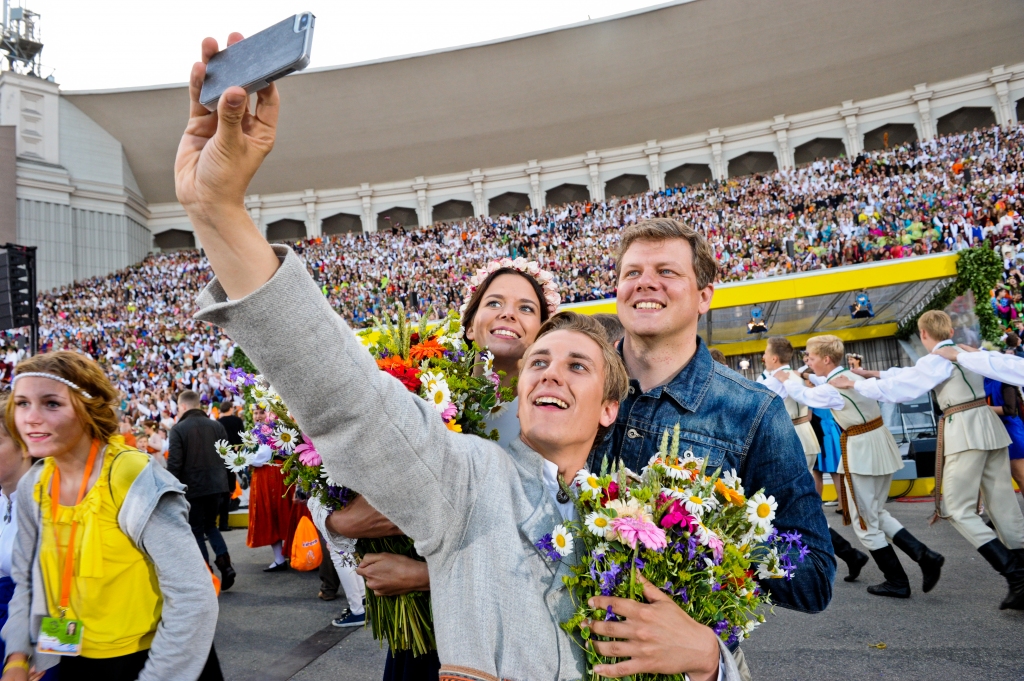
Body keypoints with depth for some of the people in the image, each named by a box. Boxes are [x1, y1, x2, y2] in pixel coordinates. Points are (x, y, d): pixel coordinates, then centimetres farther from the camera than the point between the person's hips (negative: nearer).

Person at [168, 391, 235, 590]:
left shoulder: (178, 429, -10)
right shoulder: (216, 426, 4)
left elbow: (174, 464, -14)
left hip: (192, 488, -5)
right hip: (216, 485, 5)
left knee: (197, 531, 8)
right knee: (210, 525, 21)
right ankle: (224, 562, 3)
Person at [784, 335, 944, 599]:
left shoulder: (831, 388, -18)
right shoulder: (853, 376, 6)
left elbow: (801, 394, 0)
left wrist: (793, 378, 20)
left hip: (861, 451, -9)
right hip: (881, 444, 9)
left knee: (865, 522, 6)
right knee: (877, 513, 21)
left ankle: (897, 582, 14)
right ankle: (924, 555, 8)